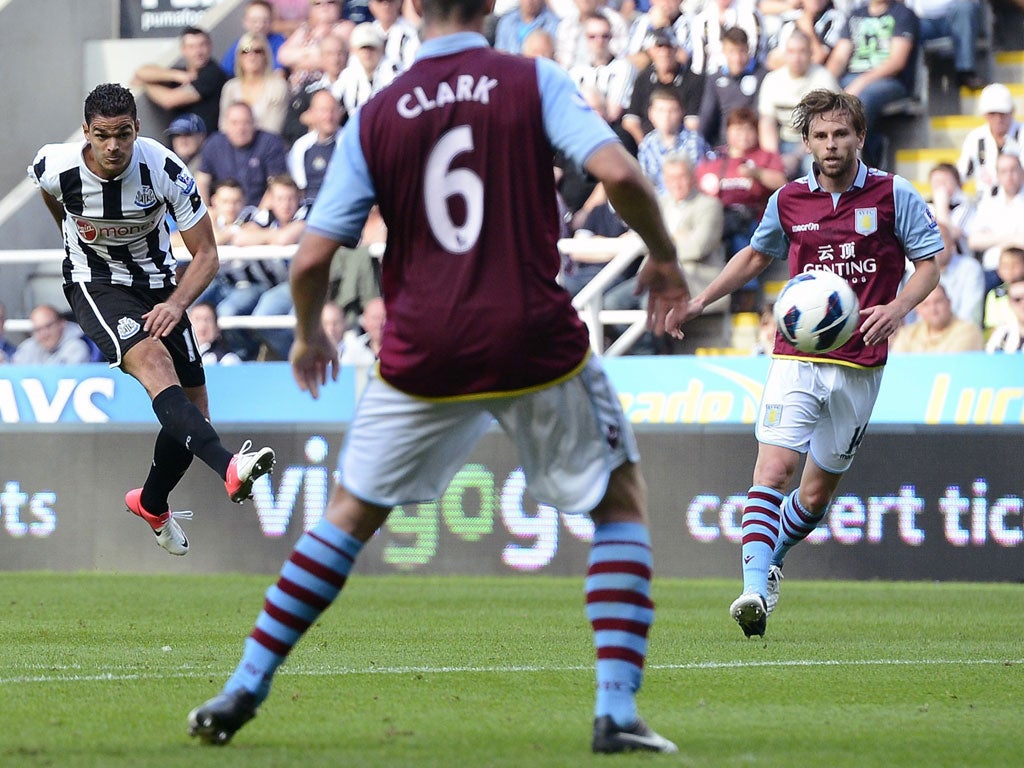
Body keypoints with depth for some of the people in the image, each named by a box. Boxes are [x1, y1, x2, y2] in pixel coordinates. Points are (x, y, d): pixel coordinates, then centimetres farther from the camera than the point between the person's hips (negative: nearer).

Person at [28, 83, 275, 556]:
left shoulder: (166, 170, -21)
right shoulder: (57, 167, -20)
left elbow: (206, 255, -14)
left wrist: (177, 303, -32)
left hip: (157, 283, 3)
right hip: (95, 284, -3)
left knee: (193, 407, 3)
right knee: (154, 361, -32)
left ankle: (152, 504, 33)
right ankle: (229, 469, -54)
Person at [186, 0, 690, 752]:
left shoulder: (375, 118, 3)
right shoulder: (536, 81, -2)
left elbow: (313, 258, 1)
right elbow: (618, 172, -16)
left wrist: (309, 336, 22)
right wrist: (663, 255, 3)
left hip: (423, 353, 2)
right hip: (535, 344, -2)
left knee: (351, 512, 21)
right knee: (622, 496, 16)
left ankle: (243, 690, 19)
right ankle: (617, 710, 3)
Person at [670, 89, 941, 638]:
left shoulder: (894, 195, -1)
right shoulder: (789, 200, 6)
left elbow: (928, 265, 2)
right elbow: (756, 255, 24)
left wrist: (897, 308, -18)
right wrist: (699, 301, 17)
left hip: (859, 364, 0)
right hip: (796, 359, 0)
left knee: (817, 493, 8)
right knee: (773, 471, -19)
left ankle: (769, 560, 34)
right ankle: (755, 590, -24)